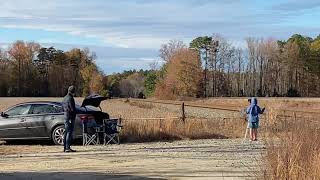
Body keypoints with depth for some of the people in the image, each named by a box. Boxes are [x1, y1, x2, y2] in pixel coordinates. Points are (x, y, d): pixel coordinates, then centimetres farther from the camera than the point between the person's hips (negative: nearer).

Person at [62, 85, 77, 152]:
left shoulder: (65, 98, 16)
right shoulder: (70, 98, -14)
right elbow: (72, 109, -17)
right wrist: (73, 117, -10)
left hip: (65, 116, 10)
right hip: (70, 117, -10)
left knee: (66, 132, 12)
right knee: (69, 132, -9)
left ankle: (65, 148, 15)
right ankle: (67, 148, -12)